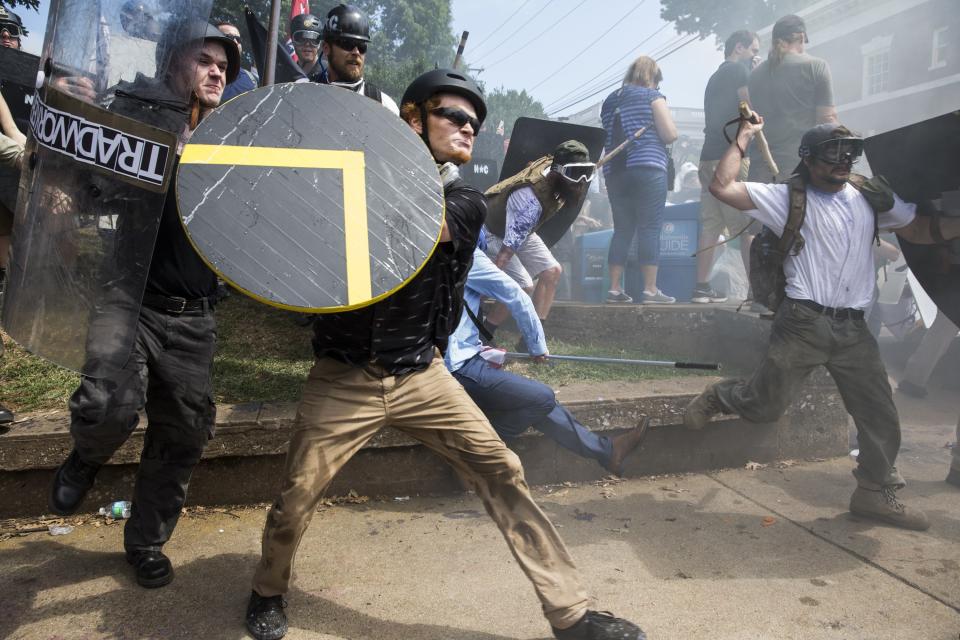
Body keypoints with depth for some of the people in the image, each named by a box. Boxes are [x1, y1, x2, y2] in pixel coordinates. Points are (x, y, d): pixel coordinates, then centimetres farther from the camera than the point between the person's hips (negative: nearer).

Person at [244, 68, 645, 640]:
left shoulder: (466, 201, 3)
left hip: (422, 374, 2)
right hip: (345, 378, -1)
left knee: (503, 474, -5)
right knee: (296, 498, -2)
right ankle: (269, 592, 32)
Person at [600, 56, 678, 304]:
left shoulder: (610, 100, 19)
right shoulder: (652, 95, 2)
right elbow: (670, 134, -6)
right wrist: (653, 132, 14)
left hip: (614, 172, 6)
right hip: (647, 169, -6)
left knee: (622, 230, 9)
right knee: (650, 230, -4)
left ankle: (615, 289, 6)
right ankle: (650, 290, -5)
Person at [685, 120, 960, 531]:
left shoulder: (872, 199, 13)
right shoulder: (789, 198, 0)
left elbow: (922, 230, 20)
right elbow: (722, 188, -8)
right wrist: (743, 139, -1)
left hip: (853, 329, 5)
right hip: (803, 323, -4)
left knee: (880, 415, 8)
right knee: (765, 406, 0)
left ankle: (877, 492, 25)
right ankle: (717, 397, 30)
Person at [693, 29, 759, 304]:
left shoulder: (715, 77, 26)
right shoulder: (739, 70, 0)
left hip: (708, 158, 8)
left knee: (710, 225, 4)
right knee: (750, 226, -7)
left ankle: (702, 287, 1)